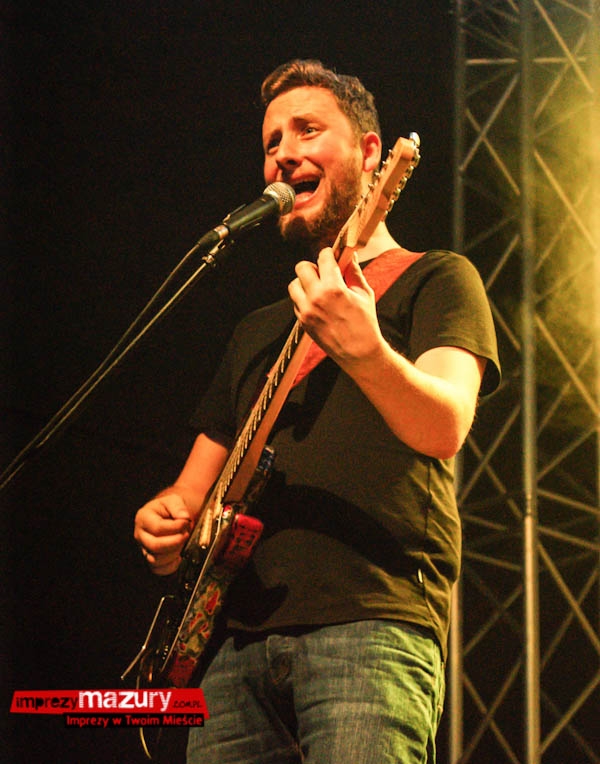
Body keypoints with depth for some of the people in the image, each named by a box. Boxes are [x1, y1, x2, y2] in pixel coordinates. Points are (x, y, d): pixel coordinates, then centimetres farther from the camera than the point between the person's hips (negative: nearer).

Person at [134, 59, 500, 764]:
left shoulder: (432, 279, 8)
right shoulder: (258, 333, 26)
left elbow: (444, 429, -11)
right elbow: (196, 490, 27)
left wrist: (361, 349, -30)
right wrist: (165, 526, 3)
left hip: (373, 627, -5)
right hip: (239, 645, 6)